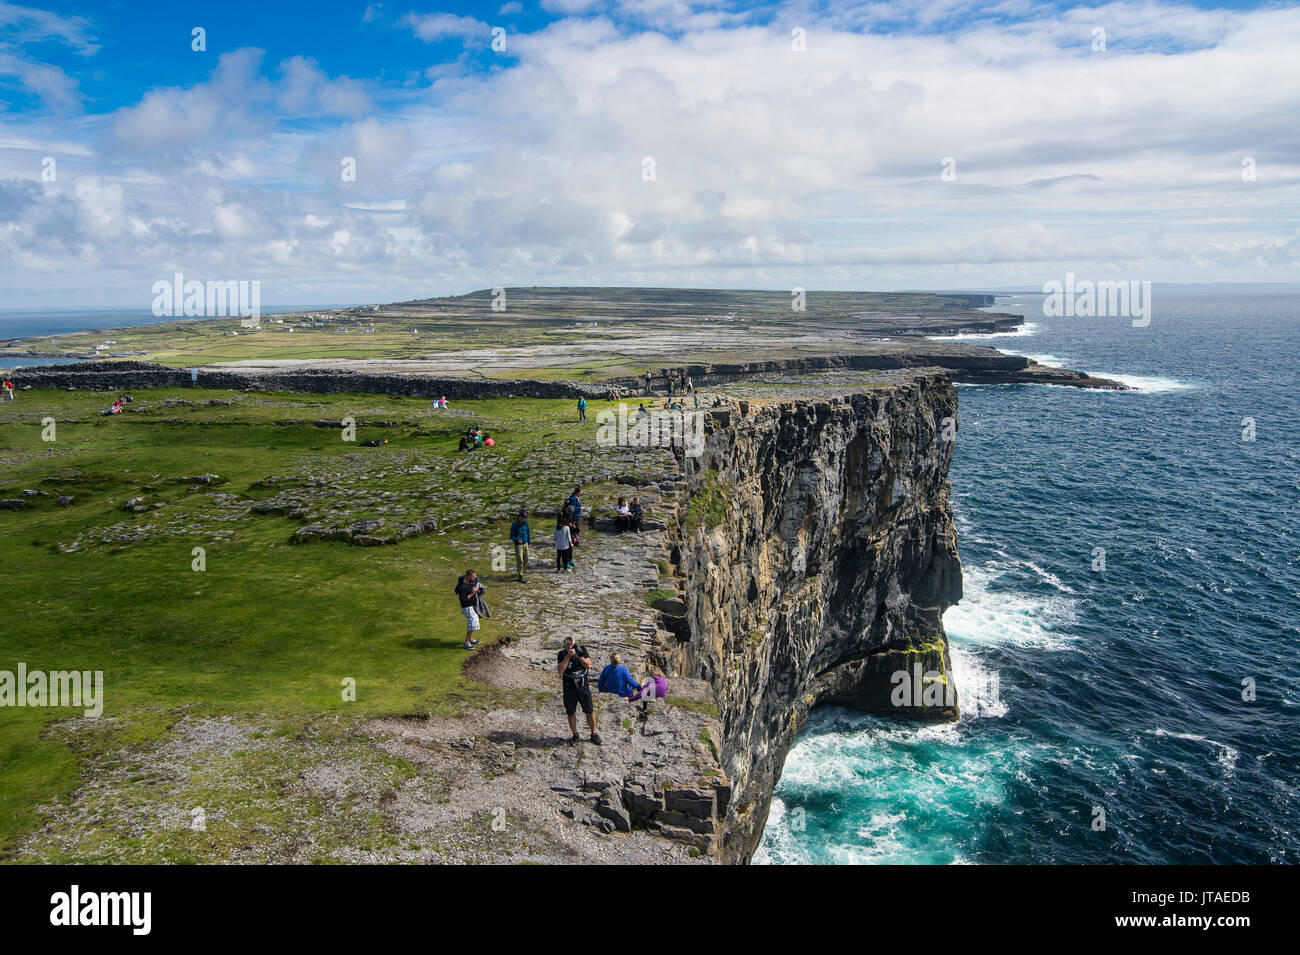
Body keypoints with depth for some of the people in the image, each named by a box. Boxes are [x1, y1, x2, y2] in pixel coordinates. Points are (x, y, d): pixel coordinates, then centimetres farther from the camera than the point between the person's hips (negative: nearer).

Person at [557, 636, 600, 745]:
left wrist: (578, 655, -19)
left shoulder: (581, 649, -4)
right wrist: (568, 656, -21)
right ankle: (575, 735, 23)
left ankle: (594, 734, 17)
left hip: (583, 686, 0)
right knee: (570, 713, 7)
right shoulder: (561, 654, -5)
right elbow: (560, 670, -16)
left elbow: (588, 665, -10)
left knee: (590, 711, 3)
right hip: (569, 688, 0)